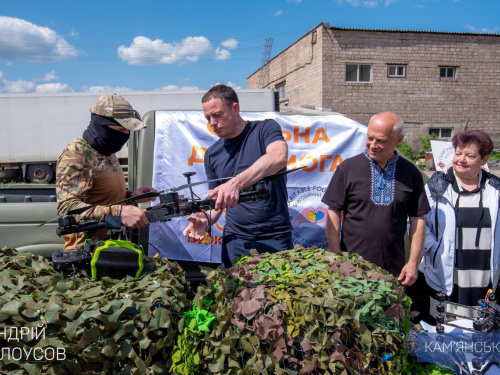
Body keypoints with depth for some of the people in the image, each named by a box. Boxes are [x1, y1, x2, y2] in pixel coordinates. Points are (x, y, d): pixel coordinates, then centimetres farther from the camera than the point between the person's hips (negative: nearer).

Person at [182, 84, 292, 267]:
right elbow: (216, 199, 13)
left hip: (275, 239, -3)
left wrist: (236, 183, -36)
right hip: (235, 241, 4)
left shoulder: (265, 129, -4)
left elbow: (279, 157, -25)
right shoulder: (212, 154, 9)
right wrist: (206, 220, -8)